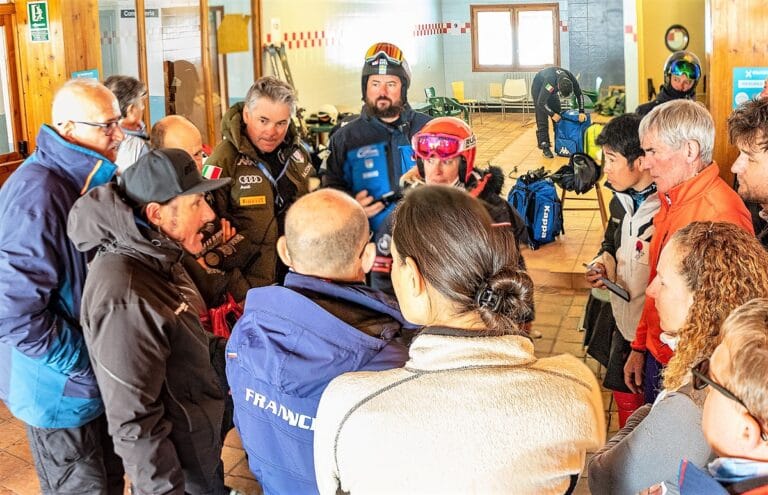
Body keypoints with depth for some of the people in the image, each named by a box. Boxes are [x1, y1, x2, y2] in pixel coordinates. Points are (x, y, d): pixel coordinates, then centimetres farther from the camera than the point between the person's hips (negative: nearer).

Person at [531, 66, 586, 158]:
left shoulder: (571, 79, -27)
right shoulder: (549, 82, -43)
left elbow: (579, 94, -11)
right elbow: (541, 103, -34)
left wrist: (581, 112, -17)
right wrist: (552, 114, -23)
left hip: (552, 88, 6)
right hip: (538, 88, -6)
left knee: (558, 116, 3)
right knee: (542, 119, -13)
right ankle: (545, 147, -12)